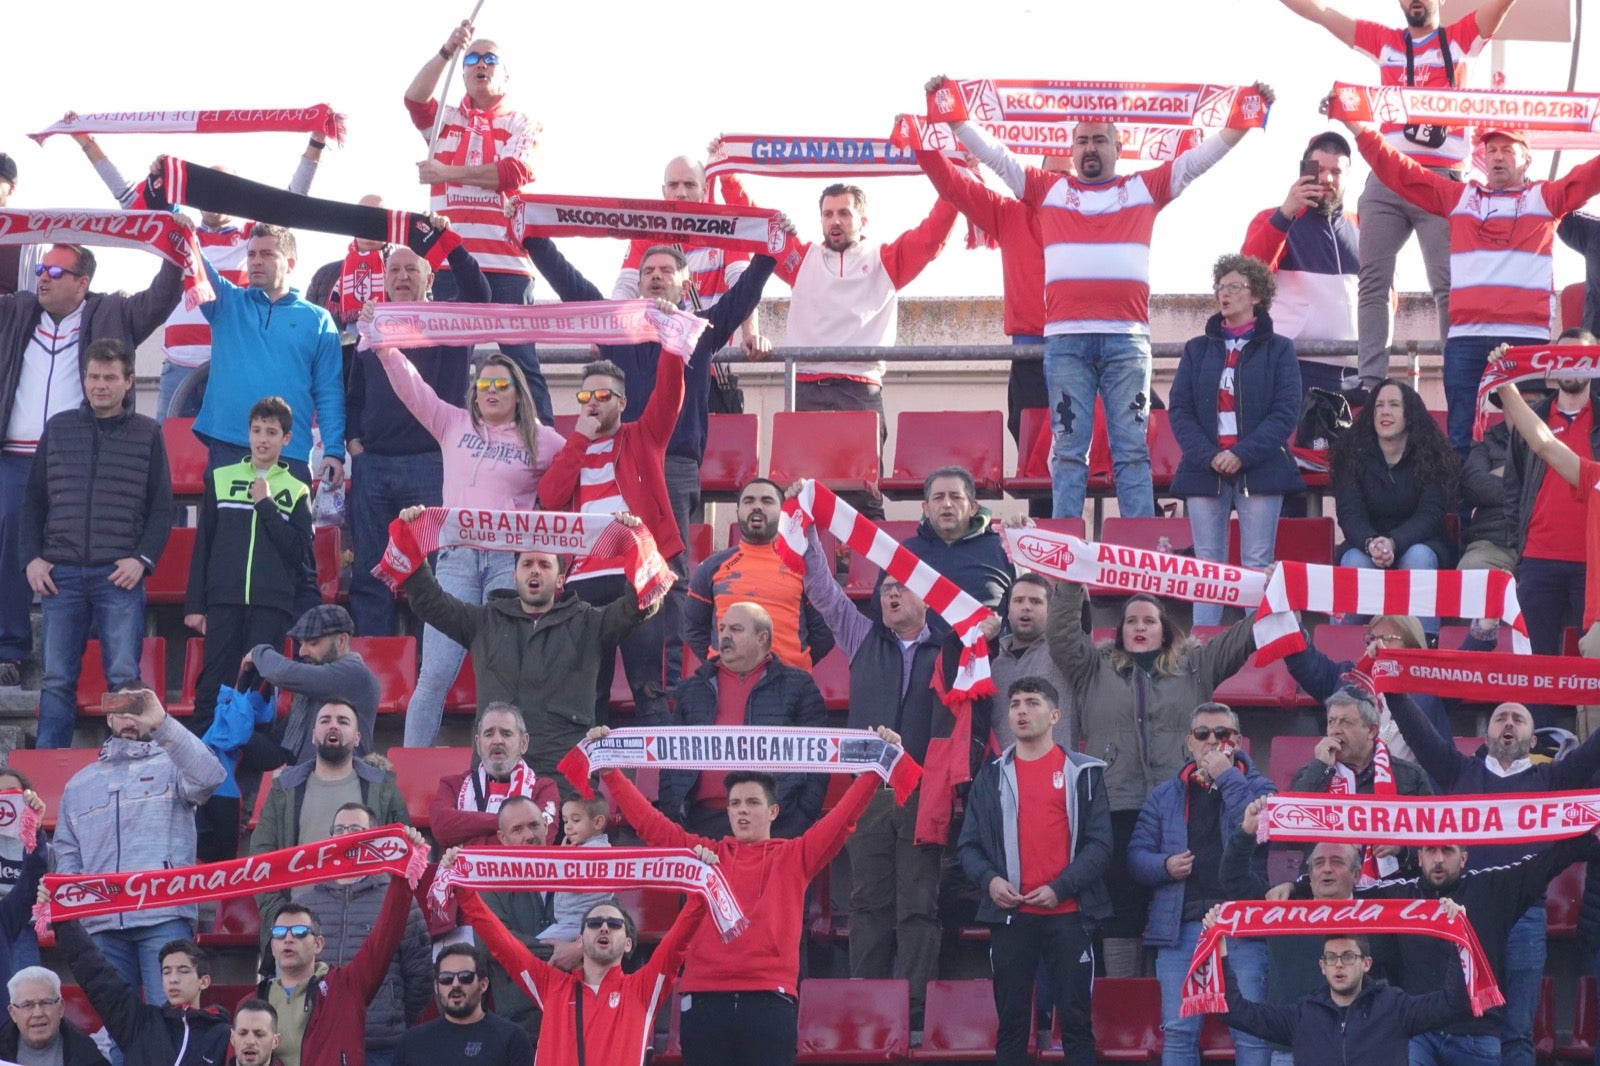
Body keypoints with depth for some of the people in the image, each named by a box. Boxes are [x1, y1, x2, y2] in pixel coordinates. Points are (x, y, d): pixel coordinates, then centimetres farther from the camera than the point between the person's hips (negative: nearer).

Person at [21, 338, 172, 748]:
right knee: (57, 680, 2)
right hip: (61, 574, 2)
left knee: (124, 679, -6)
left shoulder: (147, 433, 6)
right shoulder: (58, 428, 11)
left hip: (119, 576, -2)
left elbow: (162, 506, 5)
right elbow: (34, 500, 13)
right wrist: (32, 558, 2)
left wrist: (142, 560, -7)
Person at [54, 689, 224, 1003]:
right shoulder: (79, 784, 23)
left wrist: (162, 723, -20)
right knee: (110, 1016, 5)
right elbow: (66, 852, 21)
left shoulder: (170, 765, 9)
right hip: (102, 924, 4)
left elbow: (209, 775, -14)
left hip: (164, 918, -4)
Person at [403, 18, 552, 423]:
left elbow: (514, 173, -9)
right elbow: (415, 98, -6)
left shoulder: (521, 124, 9)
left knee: (521, 359, -5)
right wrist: (447, 51, -18)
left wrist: (448, 173, -10)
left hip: (506, 261, -2)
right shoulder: (444, 119, 15)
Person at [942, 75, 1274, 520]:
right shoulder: (1048, 190, 17)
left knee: (1132, 450, 0)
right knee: (1069, 451, 0)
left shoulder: (1145, 188, 17)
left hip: (1127, 338, 0)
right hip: (1064, 339, 0)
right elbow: (994, 153, 18)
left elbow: (1203, 155, 17)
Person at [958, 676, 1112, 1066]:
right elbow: (968, 845, 9)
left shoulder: (1083, 773, 5)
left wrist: (1060, 888, -13)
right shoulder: (992, 775, 11)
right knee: (1012, 1020, 4)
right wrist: (989, 879, -11)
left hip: (1067, 913, -2)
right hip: (1010, 915, 2)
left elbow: (1099, 843, -1)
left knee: (1075, 1017, -1)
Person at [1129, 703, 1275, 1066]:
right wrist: (1164, 866, -9)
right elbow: (1136, 854, 12)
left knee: (1250, 1031, -7)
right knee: (1178, 1032, 0)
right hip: (1181, 926, 2)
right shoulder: (1166, 795, 16)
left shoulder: (1257, 787, 10)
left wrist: (1228, 778, -8)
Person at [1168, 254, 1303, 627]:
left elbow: (1286, 412, -3)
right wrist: (1208, 456, -11)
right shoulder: (1197, 350, 14)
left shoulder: (1278, 349, 6)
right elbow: (1179, 409, 5)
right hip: (1204, 469, 2)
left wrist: (1243, 454, -15)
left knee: (1257, 566, -4)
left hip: (1260, 470, -2)